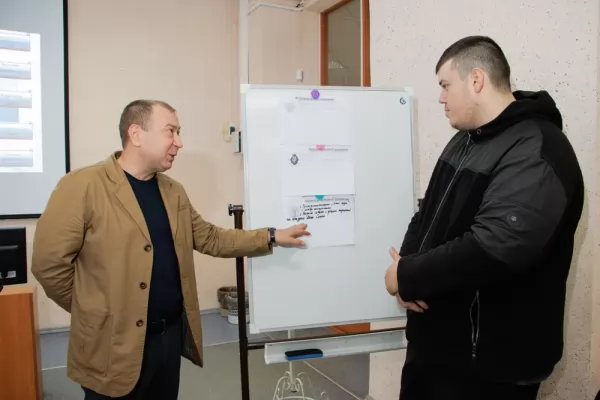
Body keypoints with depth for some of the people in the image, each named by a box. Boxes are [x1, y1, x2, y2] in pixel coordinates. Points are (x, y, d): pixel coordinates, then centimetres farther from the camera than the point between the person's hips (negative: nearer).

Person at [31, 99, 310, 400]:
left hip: (171, 334, 7)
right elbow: (49, 262, -13)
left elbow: (209, 238, 12)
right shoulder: (82, 186, -15)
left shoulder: (173, 191, 8)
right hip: (114, 345, -6)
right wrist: (93, 311, -3)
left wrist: (271, 237, 6)